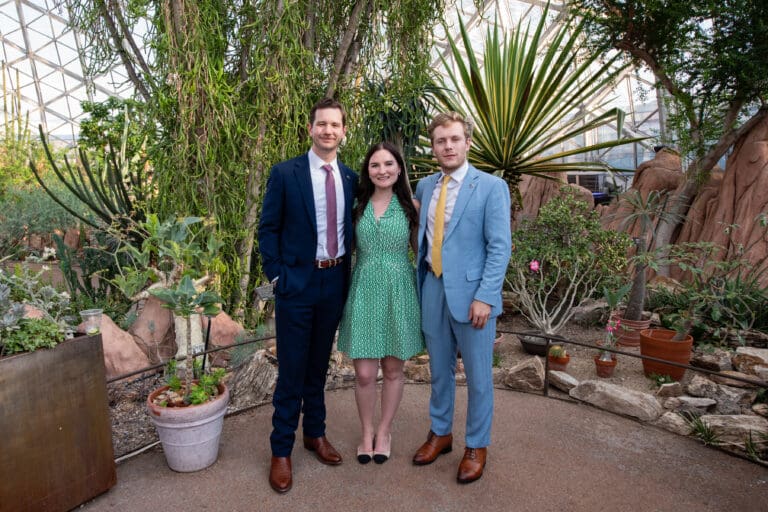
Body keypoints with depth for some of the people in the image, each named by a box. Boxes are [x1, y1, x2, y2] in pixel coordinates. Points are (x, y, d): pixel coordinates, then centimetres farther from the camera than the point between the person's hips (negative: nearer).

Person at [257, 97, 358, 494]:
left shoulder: (350, 178, 5)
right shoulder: (285, 173, -5)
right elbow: (268, 228, -3)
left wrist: (346, 274, 5)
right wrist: (276, 276, -8)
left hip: (335, 282, 4)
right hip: (297, 283, -3)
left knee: (319, 365, 17)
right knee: (291, 371, 4)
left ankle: (315, 433, 34)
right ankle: (281, 450, 20)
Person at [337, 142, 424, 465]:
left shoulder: (409, 206, 1)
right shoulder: (357, 206, 3)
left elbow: (421, 249, 7)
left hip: (398, 292, 0)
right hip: (364, 290, 0)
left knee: (393, 369, 11)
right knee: (364, 373, 2)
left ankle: (384, 431, 32)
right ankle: (367, 432, 27)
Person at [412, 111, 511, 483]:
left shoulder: (491, 187, -6)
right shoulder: (424, 187, 9)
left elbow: (500, 247, -10)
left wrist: (484, 297, -17)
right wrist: (419, 281, 4)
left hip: (471, 292, -4)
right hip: (432, 288, 5)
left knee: (477, 375, 8)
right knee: (439, 369, 17)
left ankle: (477, 446, 27)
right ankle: (440, 433, 36)